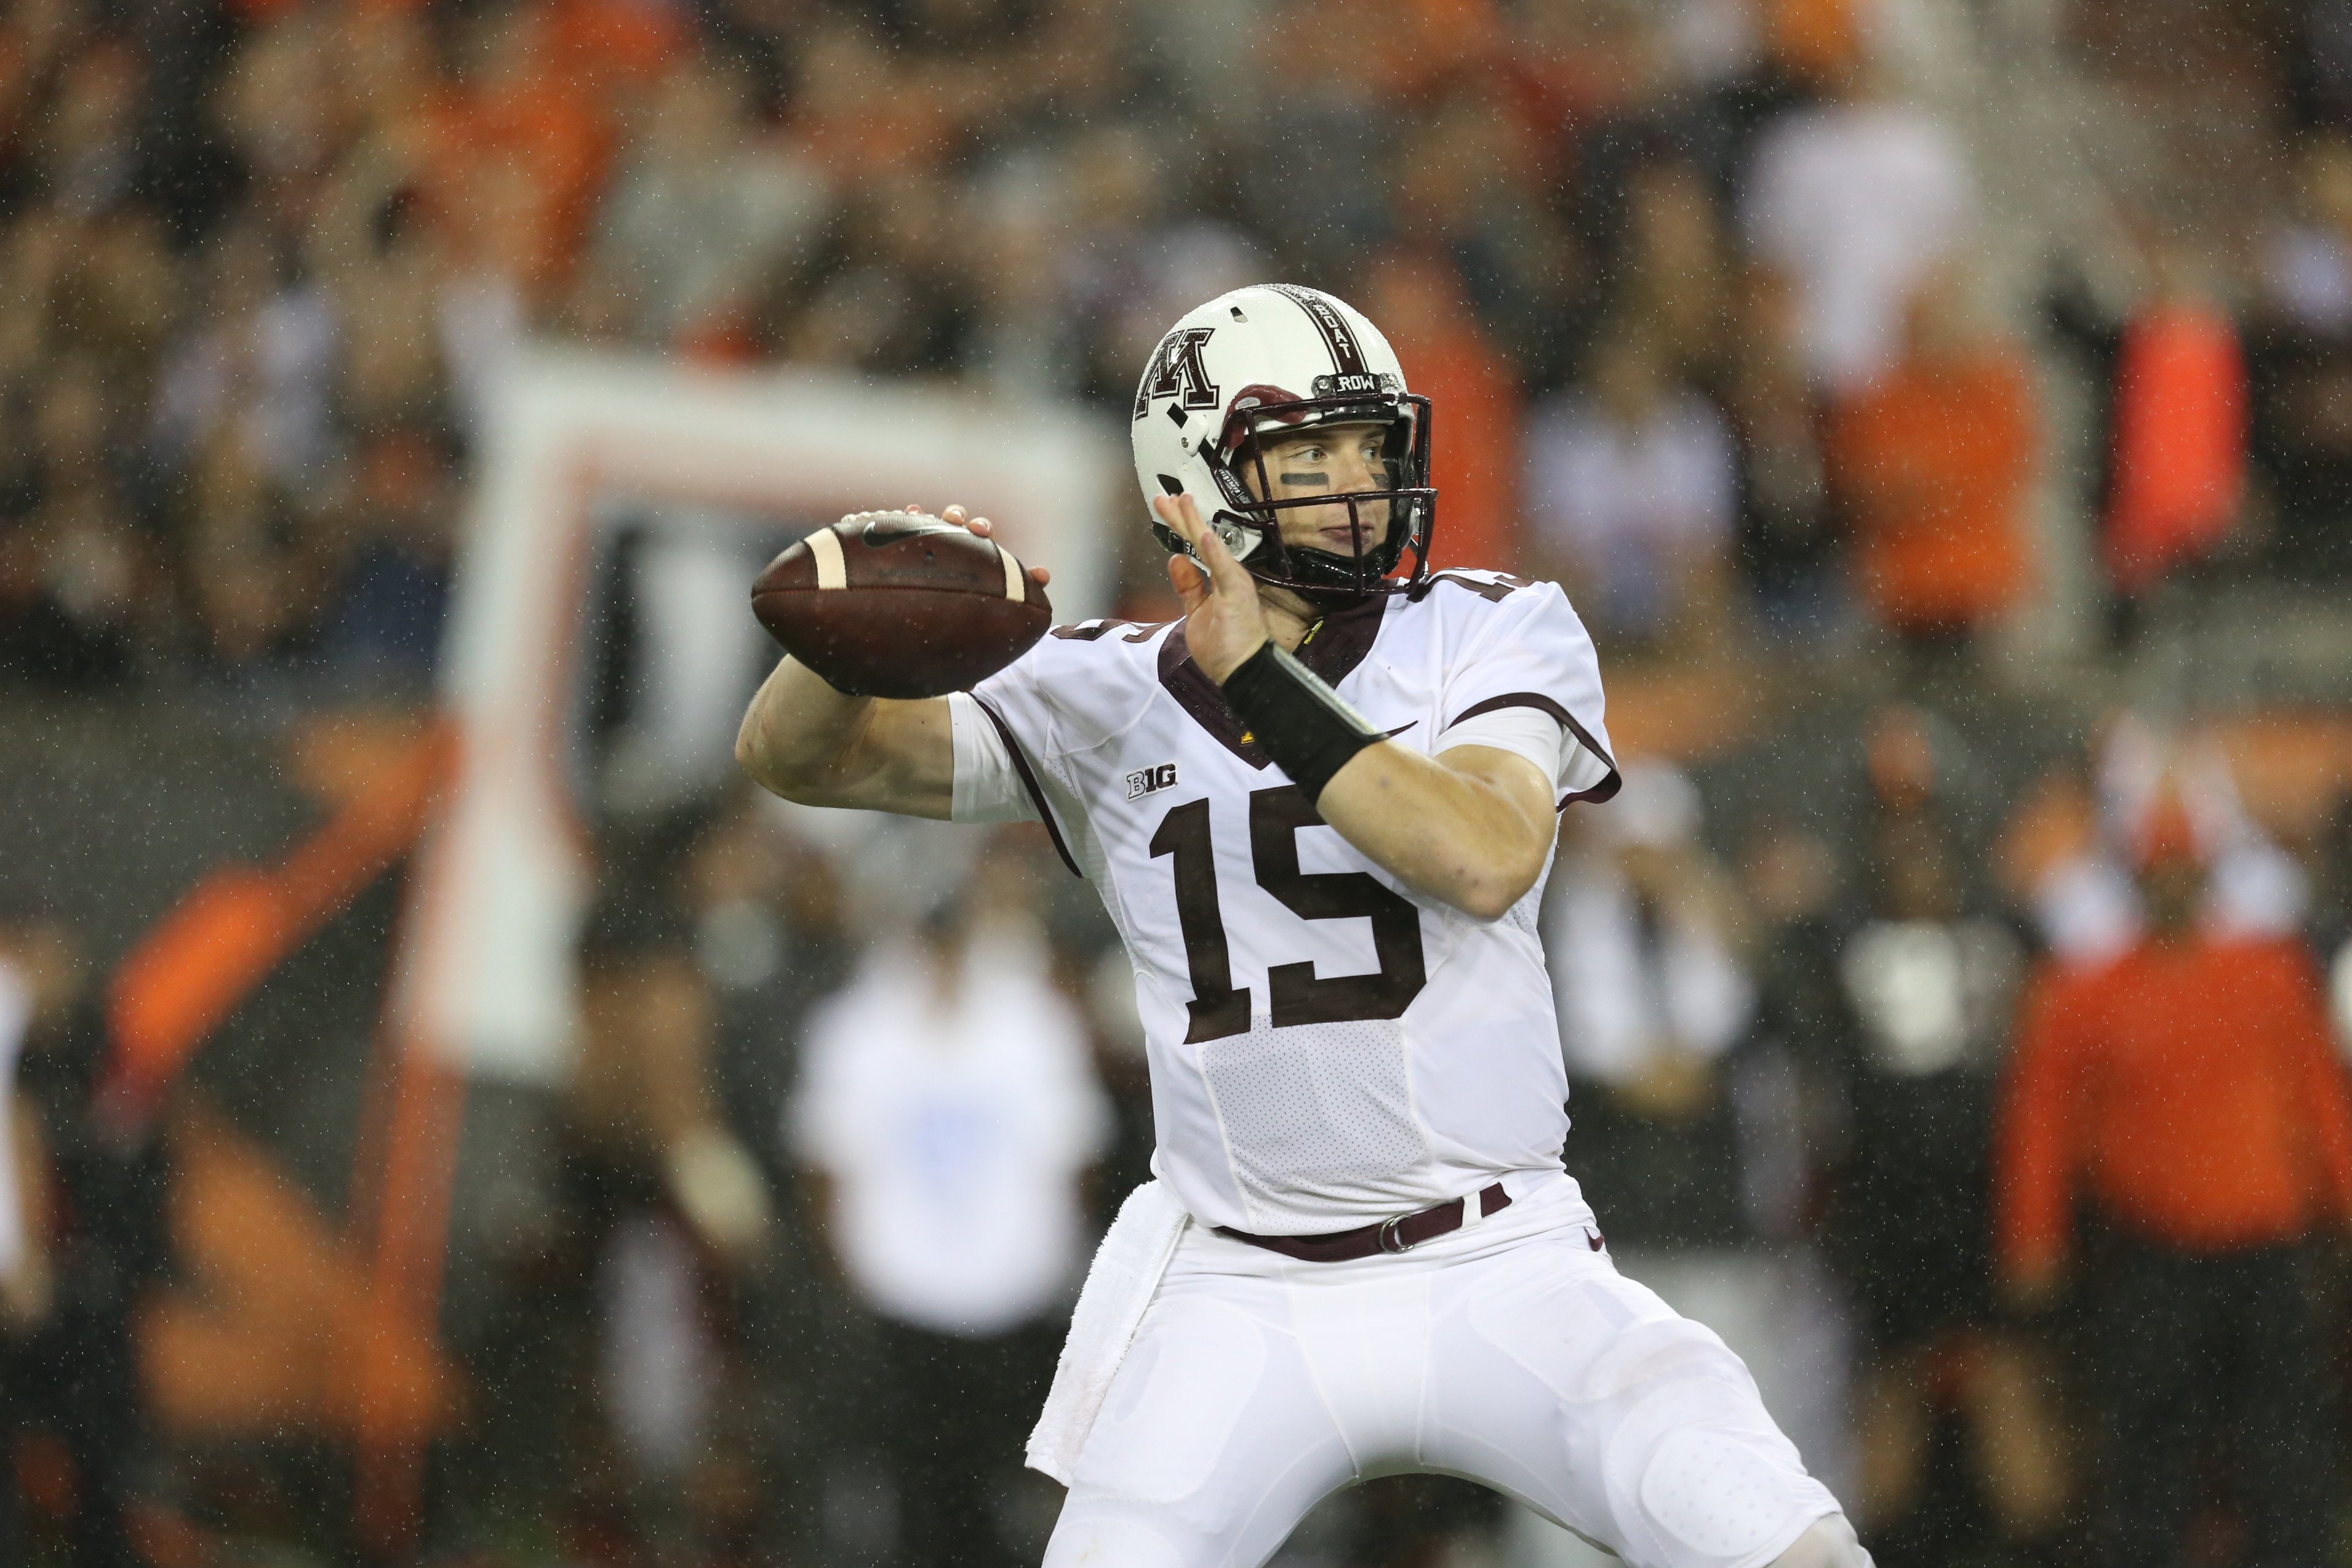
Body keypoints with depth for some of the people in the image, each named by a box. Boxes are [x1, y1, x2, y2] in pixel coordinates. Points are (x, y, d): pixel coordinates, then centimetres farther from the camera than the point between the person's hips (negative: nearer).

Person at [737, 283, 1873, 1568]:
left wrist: (1263, 681, -22)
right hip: (1239, 1305, 1)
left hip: (1500, 1278, -1)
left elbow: (1485, 860, -18)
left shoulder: (1492, 635, 1)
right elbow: (795, 758, -2)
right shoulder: (1107, 701, 4)